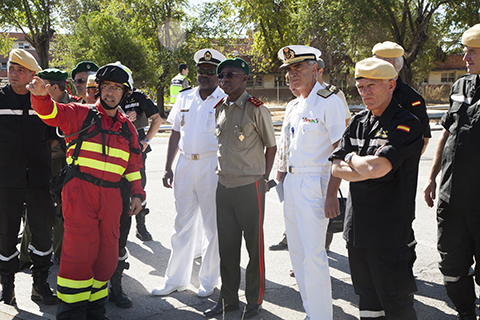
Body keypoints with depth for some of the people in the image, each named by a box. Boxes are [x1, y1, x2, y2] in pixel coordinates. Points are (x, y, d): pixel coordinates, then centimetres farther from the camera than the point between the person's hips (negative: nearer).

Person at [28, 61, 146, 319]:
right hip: (80, 191, -5)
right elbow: (51, 113, -12)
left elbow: (133, 164, 19)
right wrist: (41, 95, -32)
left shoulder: (127, 128, 15)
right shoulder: (81, 114, 3)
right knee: (80, 251, -7)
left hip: (110, 196, 5)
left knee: (107, 254, 9)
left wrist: (137, 193, 12)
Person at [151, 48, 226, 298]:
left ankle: (208, 280, 21)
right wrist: (168, 167, 10)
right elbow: (176, 134, 14)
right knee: (182, 224, 11)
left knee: (212, 227, 5)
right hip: (185, 164, 4)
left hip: (213, 166, -4)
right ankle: (176, 279, 22)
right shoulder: (185, 98, 11)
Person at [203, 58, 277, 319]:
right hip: (223, 186, 6)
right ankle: (228, 299, 25)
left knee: (254, 245, 5)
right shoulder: (219, 108, 10)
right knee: (226, 246, 12)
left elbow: (271, 146, -1)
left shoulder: (256, 109, -8)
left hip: (250, 187, -6)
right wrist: (222, 171, 15)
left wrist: (263, 178, -2)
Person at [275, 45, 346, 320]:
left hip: (315, 183, -8)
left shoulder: (329, 102, -10)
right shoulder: (293, 107, 16)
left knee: (313, 254, -8)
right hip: (291, 182, 8)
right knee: (297, 252, 12)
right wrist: (282, 172, 17)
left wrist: (332, 194, -21)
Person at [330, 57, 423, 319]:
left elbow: (377, 167, -25)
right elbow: (336, 168, 5)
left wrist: (352, 159, -5)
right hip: (356, 227, 7)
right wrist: (367, 169, -12)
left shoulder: (406, 125, -12)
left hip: (389, 231, -7)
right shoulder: (358, 123, 10)